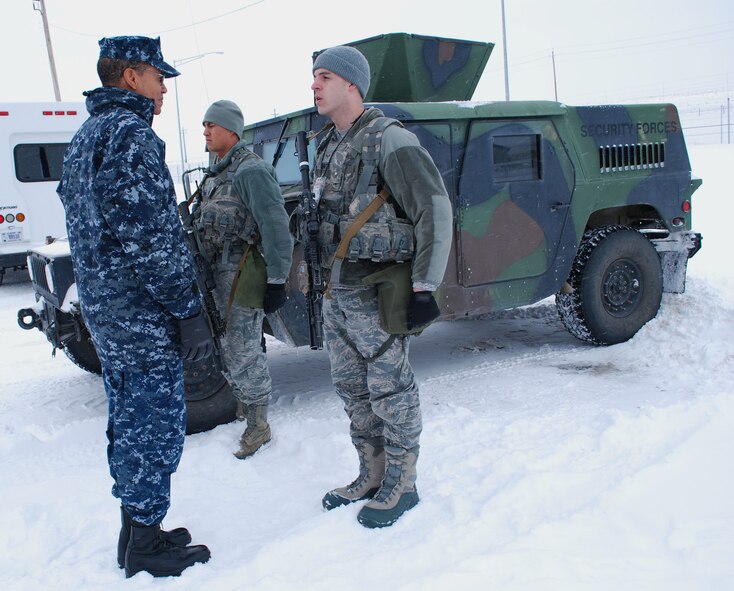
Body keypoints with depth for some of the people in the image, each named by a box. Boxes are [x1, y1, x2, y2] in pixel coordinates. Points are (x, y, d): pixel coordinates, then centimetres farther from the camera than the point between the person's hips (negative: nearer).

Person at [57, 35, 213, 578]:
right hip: (143, 316, -10)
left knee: (128, 421, 18)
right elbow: (151, 234, -22)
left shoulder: (84, 137, 17)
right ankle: (147, 546, 15)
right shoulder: (131, 133, -14)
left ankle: (135, 532, 31)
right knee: (155, 428, 1)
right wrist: (190, 310, -18)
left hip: (103, 310, 10)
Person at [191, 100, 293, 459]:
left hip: (243, 275, -9)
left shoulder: (251, 170, -13)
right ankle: (243, 406, 36)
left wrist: (277, 280, -22)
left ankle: (258, 425, 10)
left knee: (243, 351, -4)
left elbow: (275, 227, -19)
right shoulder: (216, 173, 16)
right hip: (218, 273, 9)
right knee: (228, 349, 18)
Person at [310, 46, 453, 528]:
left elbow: (436, 211, -18)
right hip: (335, 293, 9)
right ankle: (372, 477, 33)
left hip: (376, 295, -8)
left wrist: (425, 287, -21)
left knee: (390, 390, 4)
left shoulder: (389, 139, -13)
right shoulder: (328, 146, 13)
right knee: (353, 390, 16)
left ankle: (401, 486, 21)